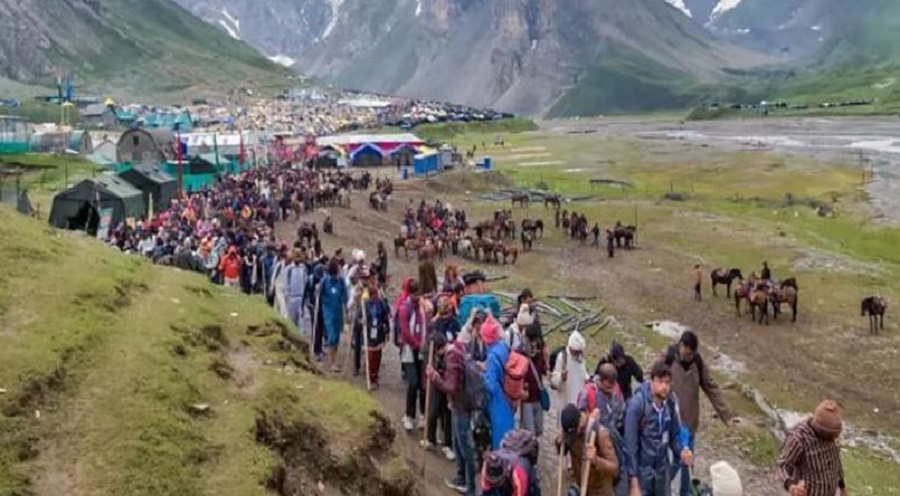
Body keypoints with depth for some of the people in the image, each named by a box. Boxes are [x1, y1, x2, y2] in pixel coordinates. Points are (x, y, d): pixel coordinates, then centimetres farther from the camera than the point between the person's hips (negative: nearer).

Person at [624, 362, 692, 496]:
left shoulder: (670, 403, -4)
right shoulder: (637, 404, -22)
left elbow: (675, 434, 9)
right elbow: (630, 444, -20)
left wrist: (681, 450, -14)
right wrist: (634, 480, -20)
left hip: (662, 469, 6)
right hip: (642, 470, -6)